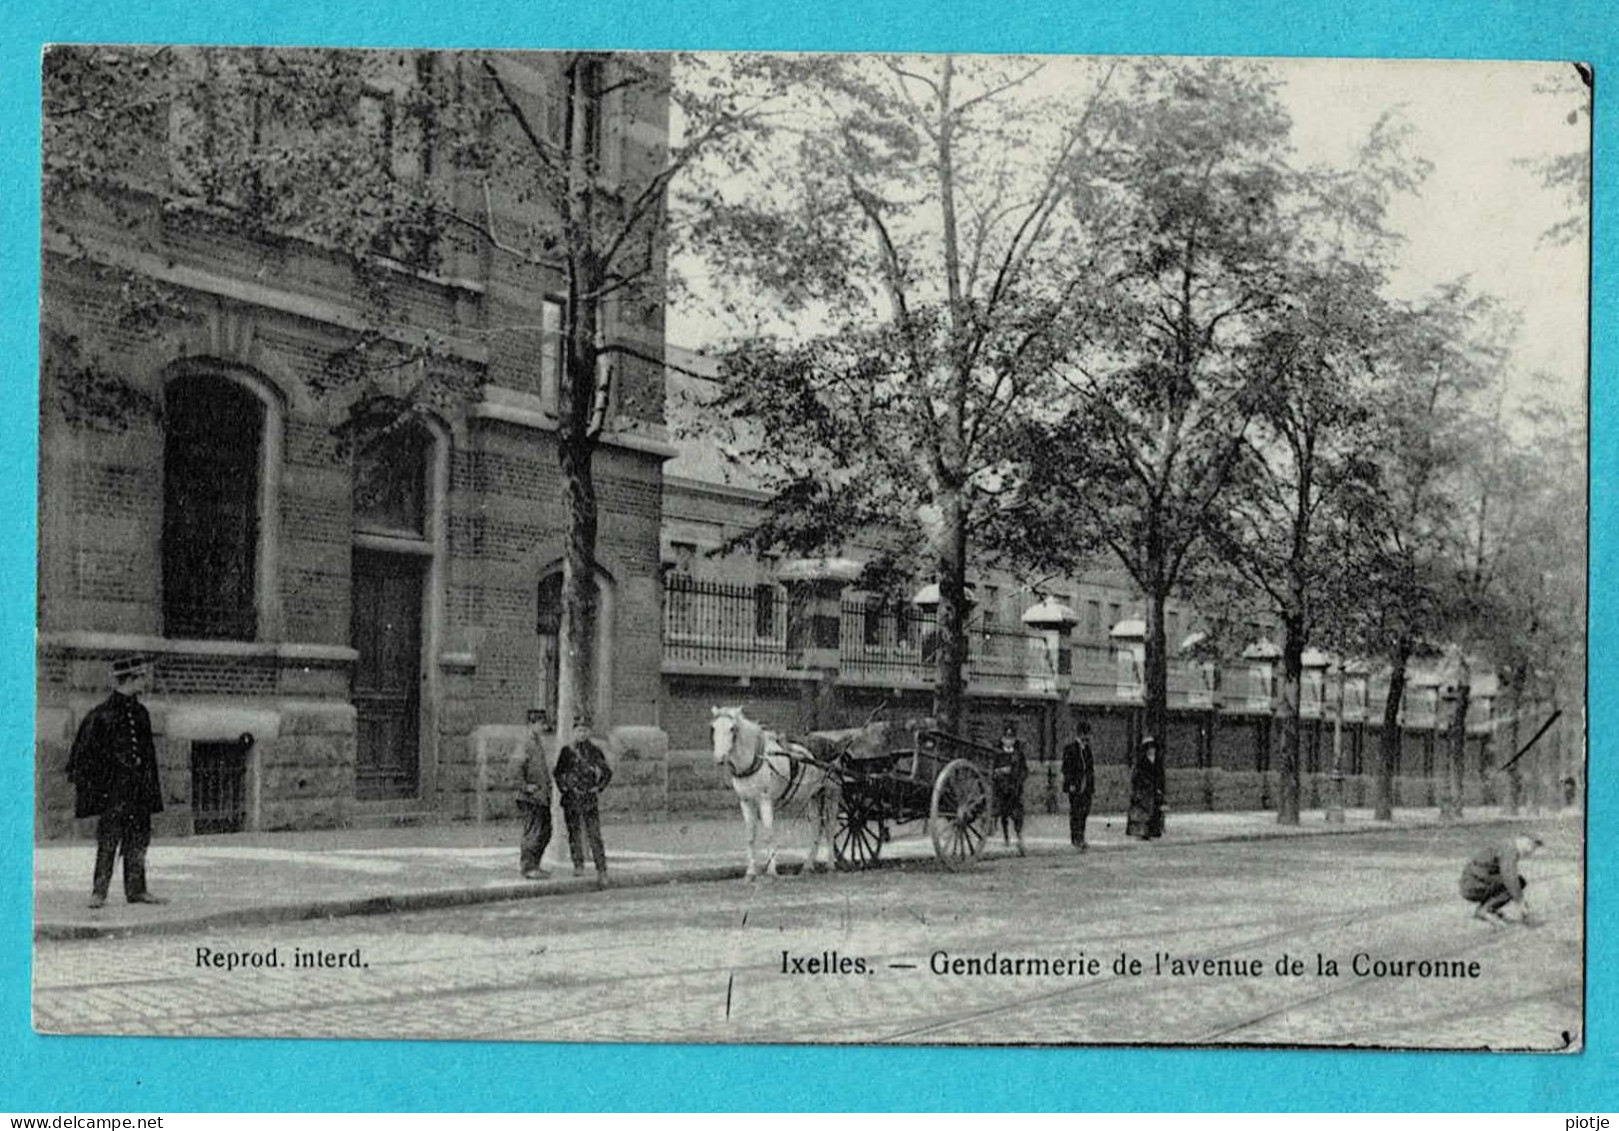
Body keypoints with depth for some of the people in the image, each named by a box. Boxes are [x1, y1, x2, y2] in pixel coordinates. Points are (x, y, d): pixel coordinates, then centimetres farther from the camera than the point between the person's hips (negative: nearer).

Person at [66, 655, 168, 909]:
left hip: (139, 790, 6)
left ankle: (136, 889, 14)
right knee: (108, 840, -4)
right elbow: (85, 753, -4)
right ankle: (99, 891, 3)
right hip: (113, 789, -6)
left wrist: (152, 787, 16)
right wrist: (85, 785, -8)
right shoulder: (101, 715, -8)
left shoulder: (140, 714, 11)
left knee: (139, 840, 7)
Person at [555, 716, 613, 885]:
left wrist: (599, 788, 3)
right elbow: (558, 773, 14)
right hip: (571, 798, 2)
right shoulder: (567, 751, 5)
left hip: (589, 798, -2)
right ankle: (578, 865, 19)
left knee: (594, 835, -8)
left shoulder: (595, 751, 3)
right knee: (574, 832, 6)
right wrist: (564, 788, 3)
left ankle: (602, 871, -10)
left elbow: (607, 772, 12)